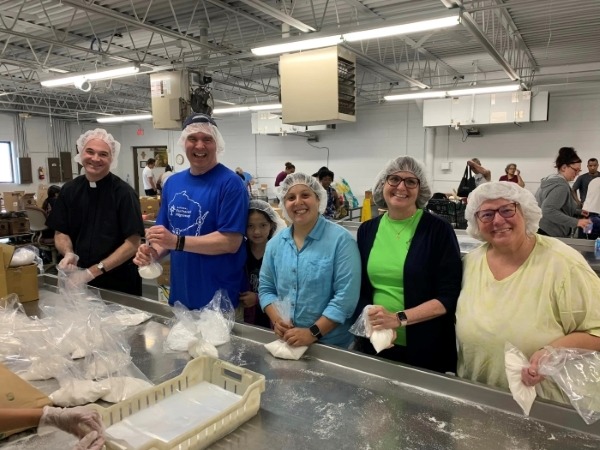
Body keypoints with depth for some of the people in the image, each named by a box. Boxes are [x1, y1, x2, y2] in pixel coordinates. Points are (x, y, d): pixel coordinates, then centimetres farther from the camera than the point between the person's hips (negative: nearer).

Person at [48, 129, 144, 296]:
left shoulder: (123, 192, -14)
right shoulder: (69, 190, 1)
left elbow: (133, 242, -17)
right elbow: (60, 232, 7)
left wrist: (96, 270, -21)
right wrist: (68, 253, -14)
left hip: (119, 281, -4)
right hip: (80, 279, 4)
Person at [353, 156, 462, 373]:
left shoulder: (438, 229, -9)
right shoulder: (367, 230, 2)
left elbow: (450, 295, -12)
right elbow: (360, 288, 8)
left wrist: (398, 319, -22)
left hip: (426, 349, -3)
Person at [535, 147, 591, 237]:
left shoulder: (552, 179, 14)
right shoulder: (561, 186, -18)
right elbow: (548, 211, -30)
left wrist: (578, 212, 20)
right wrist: (575, 222, -27)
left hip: (543, 230, 11)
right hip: (551, 234, -11)